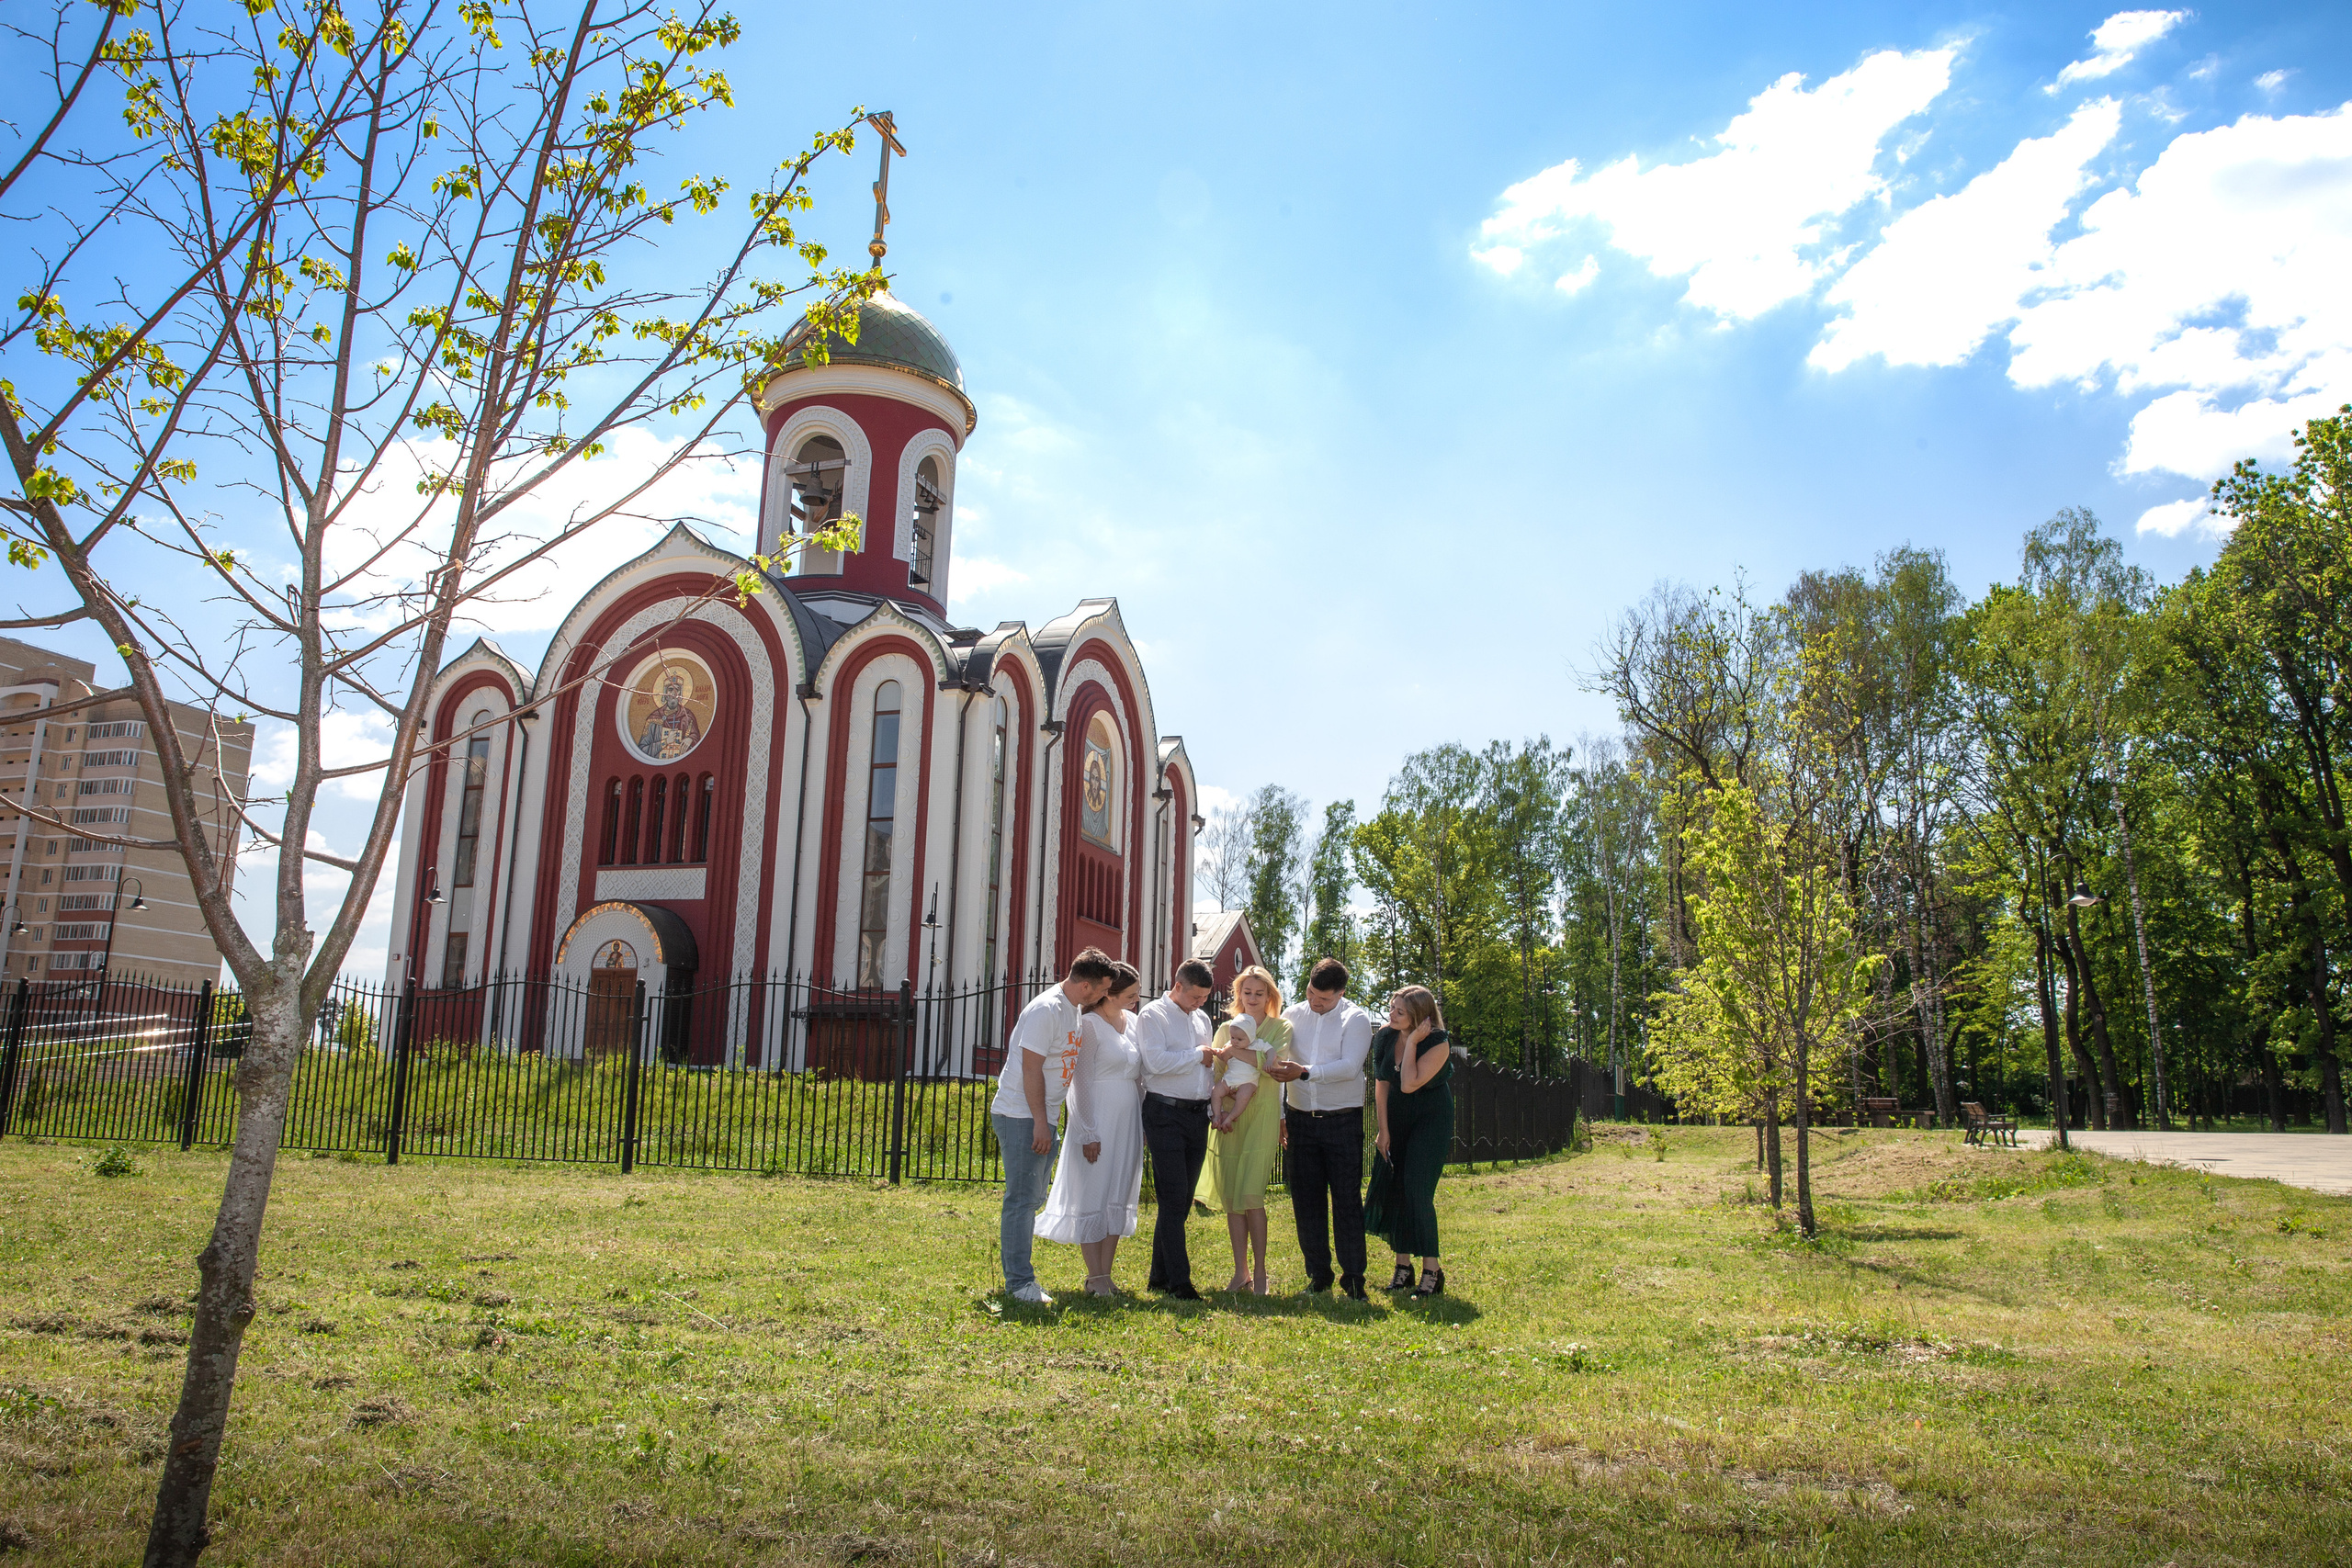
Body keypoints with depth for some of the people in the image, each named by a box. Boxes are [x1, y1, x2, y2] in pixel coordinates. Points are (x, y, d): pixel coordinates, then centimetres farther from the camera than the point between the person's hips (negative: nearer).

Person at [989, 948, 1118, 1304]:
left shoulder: (1076, 1011, 11)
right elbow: (1031, 1068, -20)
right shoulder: (1046, 1010, -18)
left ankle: (1016, 1274, 23)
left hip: (1042, 1118, 10)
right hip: (1020, 1115, -10)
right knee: (1023, 1198, -7)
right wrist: (1040, 1123, -20)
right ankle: (1019, 1282, -3)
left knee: (1032, 1198, 14)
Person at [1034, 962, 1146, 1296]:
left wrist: (1143, 1120, 12)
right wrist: (1089, 1133, -15)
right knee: (1092, 1196, -1)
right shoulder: (1090, 1024, -11)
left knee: (1119, 1197, 9)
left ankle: (1105, 1273, 15)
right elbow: (1081, 1082, -12)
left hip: (1129, 1119, 7)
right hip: (1098, 1118, -7)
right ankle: (1095, 1278, 5)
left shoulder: (1132, 1021, 10)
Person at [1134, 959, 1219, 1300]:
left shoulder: (1202, 1019, 18)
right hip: (1166, 1114, -7)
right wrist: (1198, 1054, -6)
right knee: (1173, 1198, -8)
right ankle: (1179, 1280, -6)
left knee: (1182, 1200, 9)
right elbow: (1157, 1061, -18)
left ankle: (1160, 1276, 17)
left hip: (1197, 1115, 7)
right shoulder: (1152, 1016, -4)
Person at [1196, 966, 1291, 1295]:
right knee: (1230, 1197, 3)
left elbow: (1275, 1061, -14)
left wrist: (1235, 1051, -14)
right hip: (1228, 1119, 4)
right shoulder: (1227, 1028, 15)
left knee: (1251, 1195, -12)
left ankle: (1260, 1272, 0)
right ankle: (1240, 1272, 12)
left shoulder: (1280, 1027, 6)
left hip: (1261, 1116, -4)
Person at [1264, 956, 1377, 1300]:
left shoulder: (1356, 1019, -4)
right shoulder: (1293, 1016, 7)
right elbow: (1276, 1065, 14)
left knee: (1347, 1200, -2)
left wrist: (1305, 1073, -26)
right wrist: (1278, 1115, 11)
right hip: (1300, 1120, 4)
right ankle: (1318, 1275, 16)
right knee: (1306, 1200, 6)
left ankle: (1353, 1278, 6)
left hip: (1343, 1121, -3)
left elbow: (1349, 1067, -16)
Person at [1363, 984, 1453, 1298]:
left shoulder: (1438, 1043, -20)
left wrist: (1412, 1042, -26)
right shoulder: (1385, 1038, -5)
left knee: (1416, 1189, -14)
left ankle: (1432, 1270, -7)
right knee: (1391, 1187, 2)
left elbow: (1409, 1084, -27)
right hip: (1396, 1118, 5)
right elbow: (1381, 1085, 2)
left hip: (1431, 1119, -5)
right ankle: (1402, 1265, 13)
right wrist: (1383, 1131, 0)